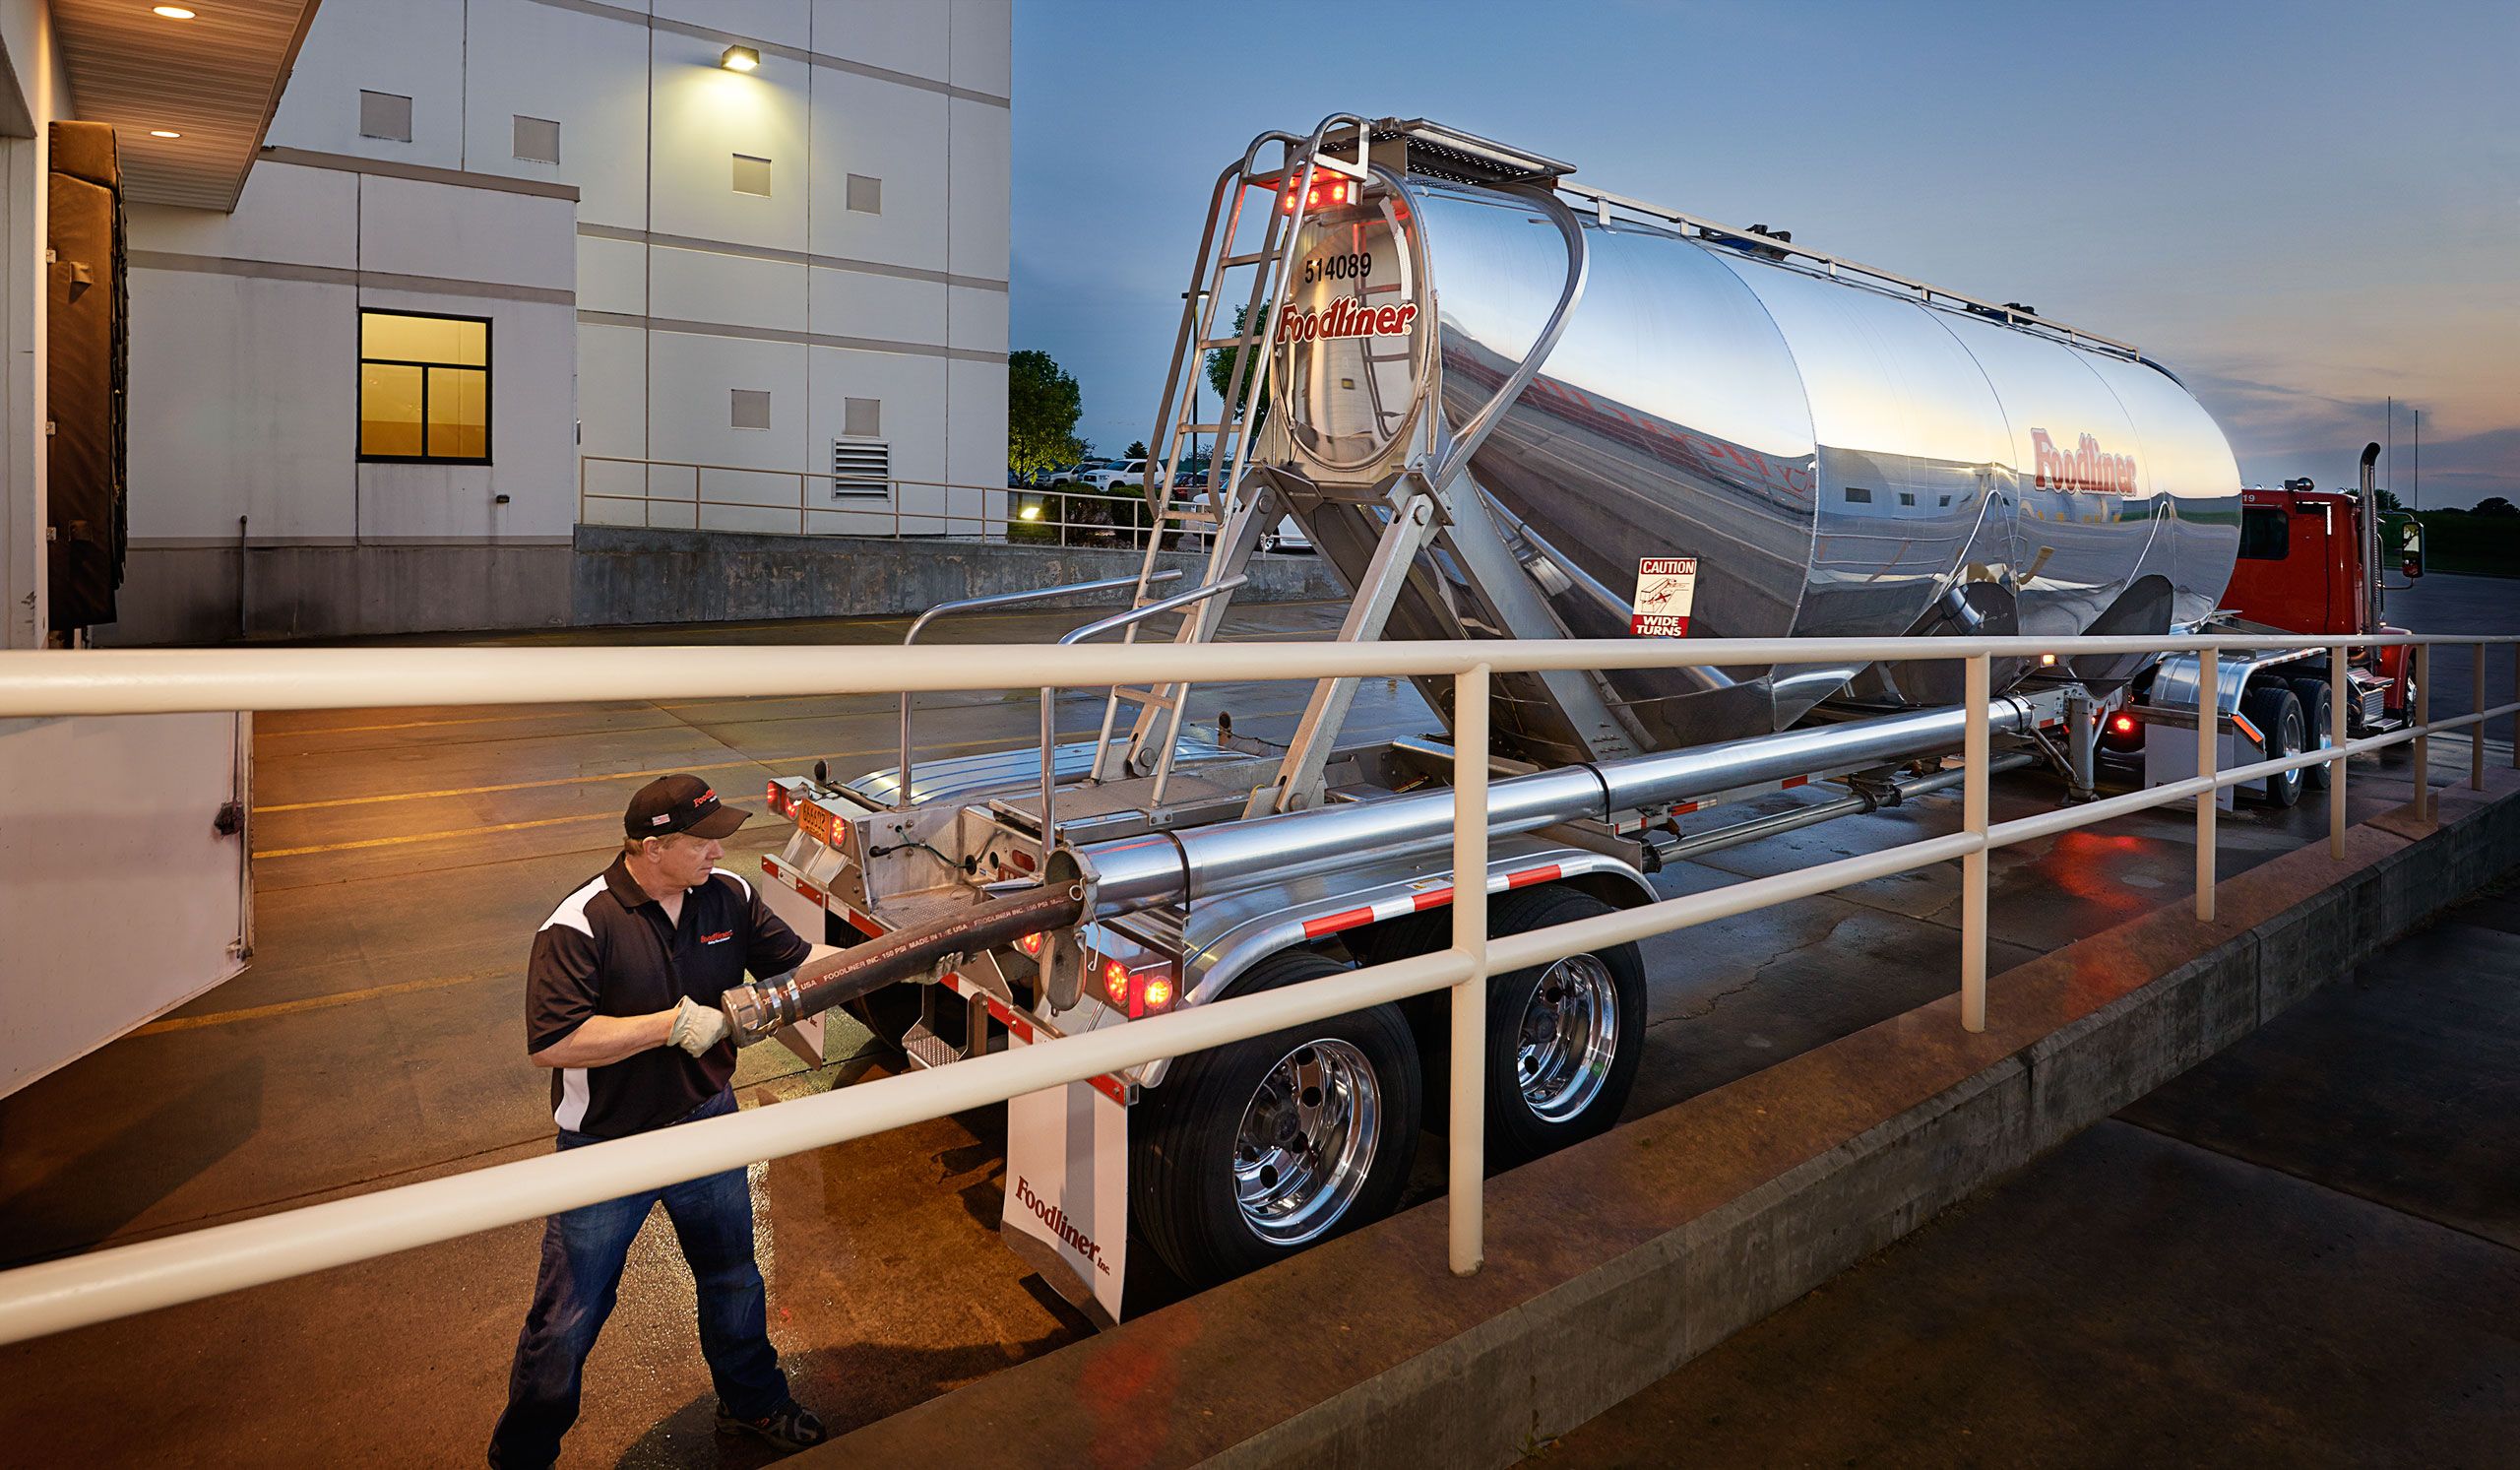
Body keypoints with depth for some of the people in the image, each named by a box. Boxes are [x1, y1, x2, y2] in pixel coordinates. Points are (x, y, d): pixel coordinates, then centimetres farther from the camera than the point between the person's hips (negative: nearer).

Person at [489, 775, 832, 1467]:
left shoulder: (728, 895, -8)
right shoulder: (581, 924, -24)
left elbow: (799, 961, 1)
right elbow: (552, 1044, -30)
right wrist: (670, 1025, -29)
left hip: (706, 1123, 5)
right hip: (608, 1147, -5)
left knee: (734, 1278, 24)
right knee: (568, 1318, 11)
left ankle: (752, 1402, 49)